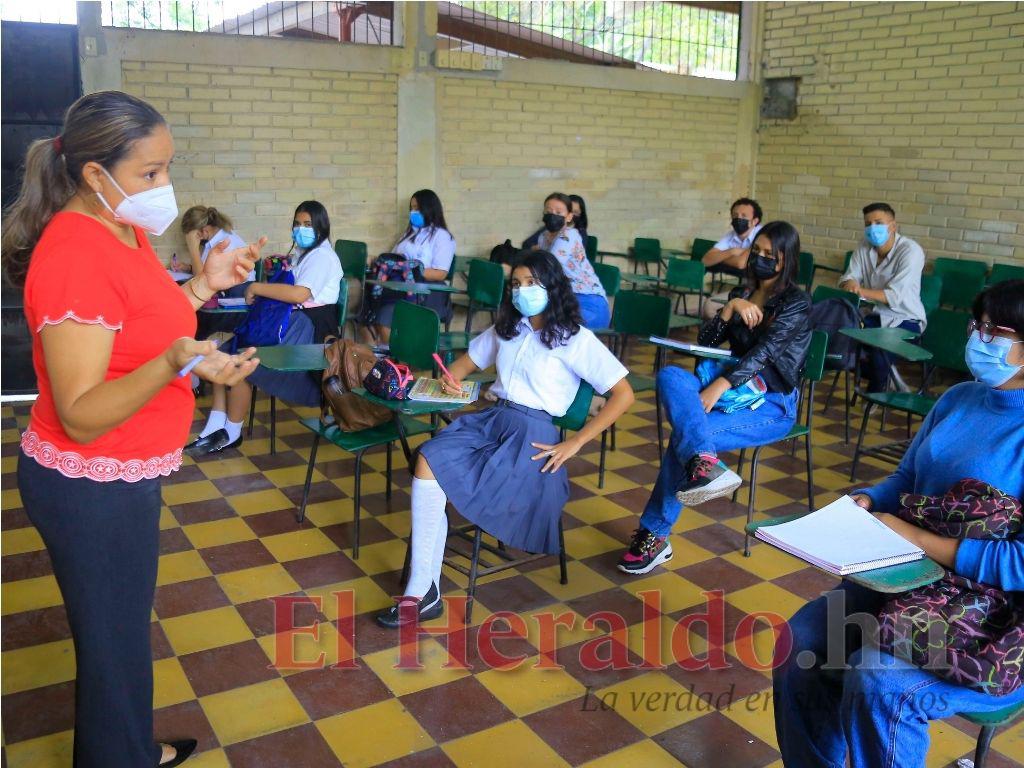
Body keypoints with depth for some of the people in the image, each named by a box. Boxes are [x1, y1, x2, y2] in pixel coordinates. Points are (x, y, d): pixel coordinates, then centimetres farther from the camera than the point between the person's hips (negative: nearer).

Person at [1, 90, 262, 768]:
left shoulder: (124, 229, 5)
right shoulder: (76, 255, -25)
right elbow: (81, 416, -26)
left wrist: (204, 285, 3)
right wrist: (174, 363, -41)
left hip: (124, 476, 9)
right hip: (91, 489, -9)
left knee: (123, 627, 23)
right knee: (114, 642, 8)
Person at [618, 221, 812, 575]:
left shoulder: (796, 303, -5)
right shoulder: (743, 293, 14)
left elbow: (764, 351, -20)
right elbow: (704, 342, 7)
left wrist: (718, 387, -33)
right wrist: (731, 308, -10)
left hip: (772, 404, -6)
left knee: (686, 435, -29)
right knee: (670, 375, -27)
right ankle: (704, 463, -42)